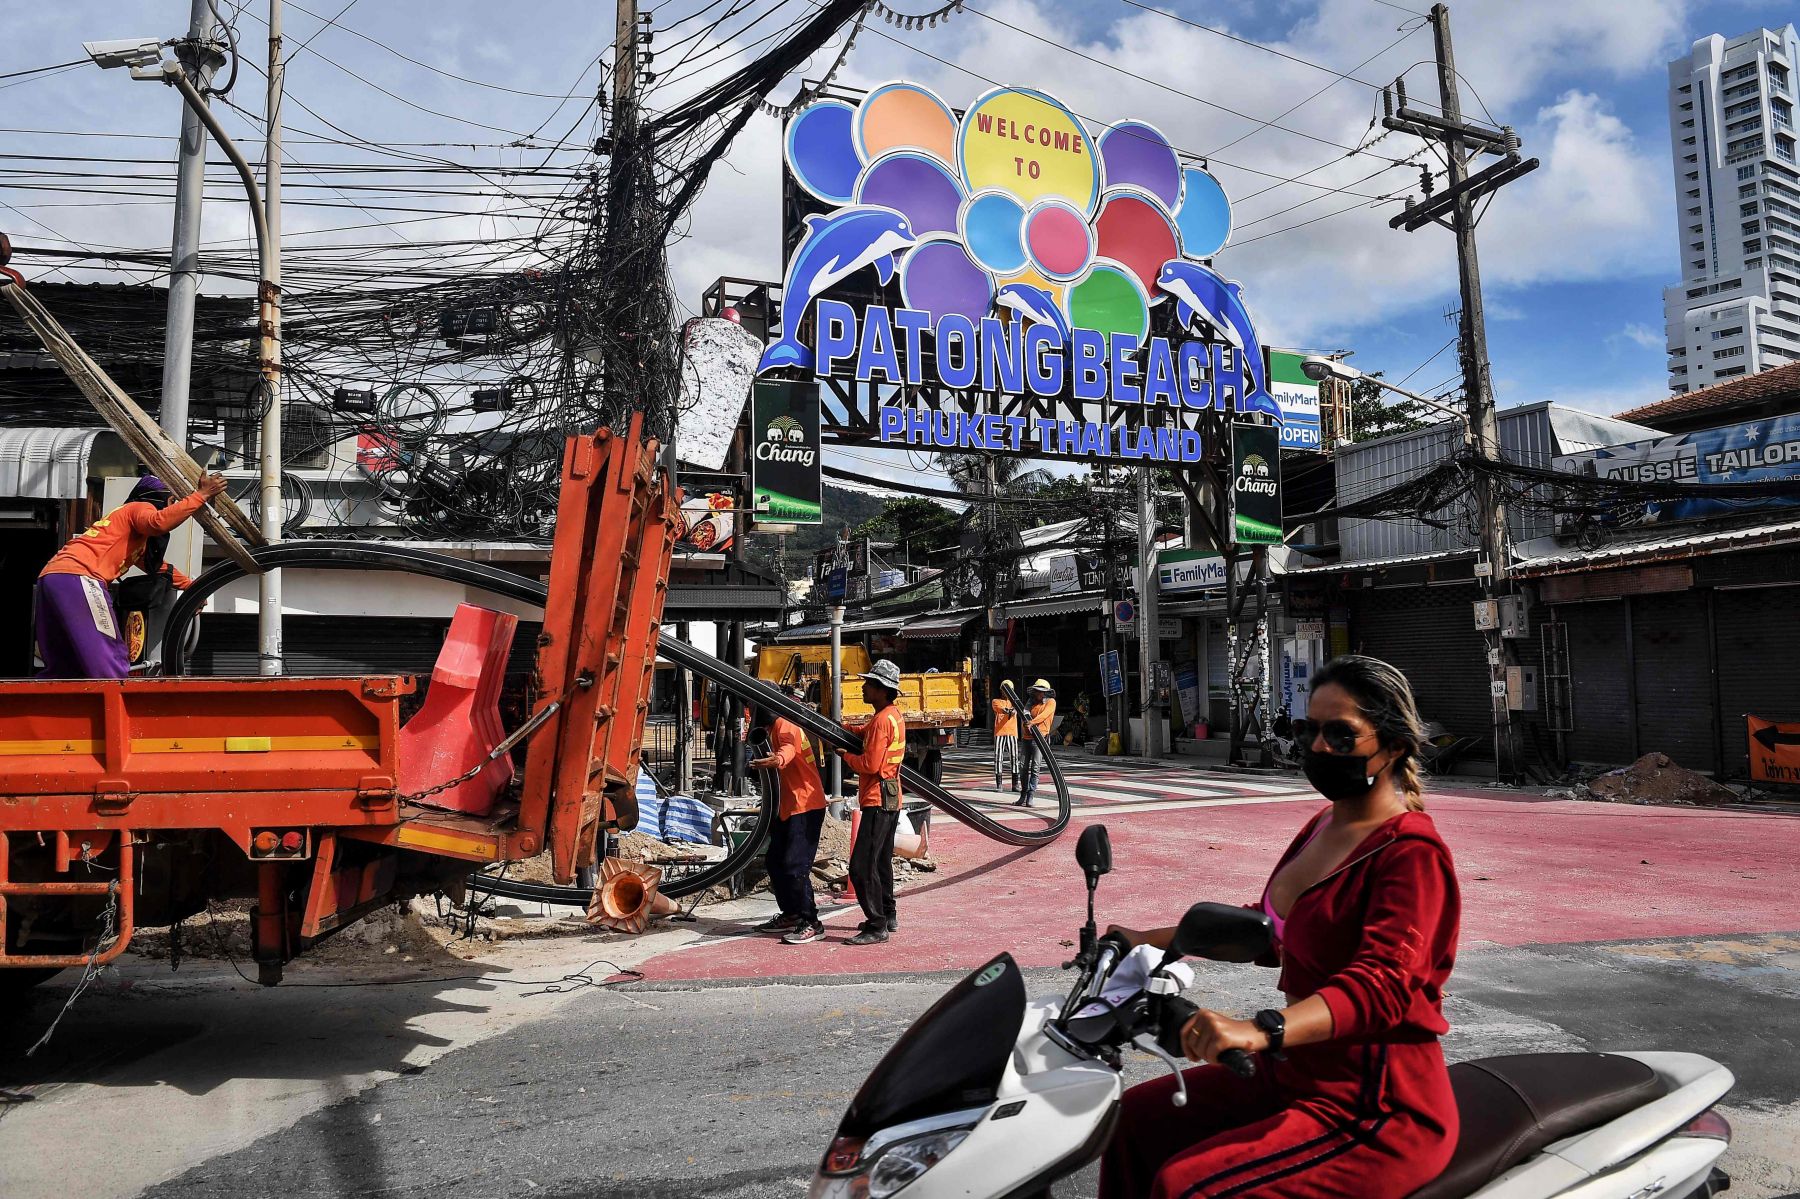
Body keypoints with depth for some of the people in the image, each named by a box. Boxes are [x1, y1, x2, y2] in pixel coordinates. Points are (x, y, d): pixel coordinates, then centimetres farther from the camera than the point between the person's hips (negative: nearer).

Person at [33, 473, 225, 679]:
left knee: (63, 668, 16)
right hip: (76, 578, -10)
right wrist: (201, 495, -14)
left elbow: (156, 565, 47)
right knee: (111, 664, -12)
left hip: (50, 576, 10)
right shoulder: (141, 507, 8)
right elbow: (158, 522, -18)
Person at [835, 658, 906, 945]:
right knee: (880, 861, 21)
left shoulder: (882, 720, -19)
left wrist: (845, 755, -7)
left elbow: (870, 764, -23)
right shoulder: (894, 714, 13)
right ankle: (888, 917, 31)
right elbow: (868, 736, 16)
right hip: (890, 799, 11)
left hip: (878, 800, -11)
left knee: (861, 866, -9)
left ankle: (877, 927, -7)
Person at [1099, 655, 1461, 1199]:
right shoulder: (1323, 827, 12)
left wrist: (1262, 1029, -48)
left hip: (1379, 1109, -9)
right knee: (1135, 1114, 9)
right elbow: (1268, 927, 21)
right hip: (1299, 1073, 10)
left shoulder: (1413, 853, -18)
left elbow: (1382, 982, -32)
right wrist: (1149, 940, 16)